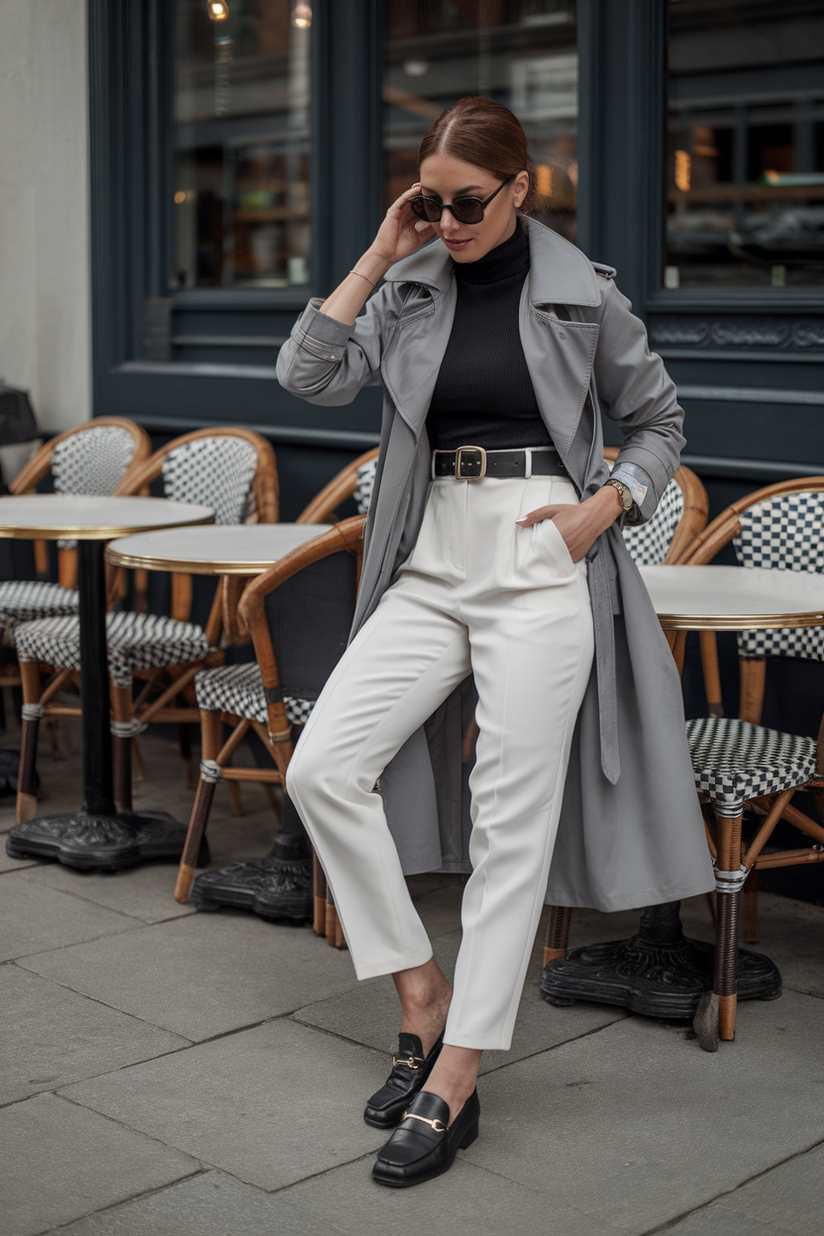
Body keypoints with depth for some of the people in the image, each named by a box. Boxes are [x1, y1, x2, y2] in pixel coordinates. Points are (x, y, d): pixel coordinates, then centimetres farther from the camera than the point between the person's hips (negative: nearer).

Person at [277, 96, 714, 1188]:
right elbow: (309, 375, -5)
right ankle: (423, 996, 7)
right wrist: (378, 257, -5)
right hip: (431, 565, 4)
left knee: (513, 818, -4)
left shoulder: (582, 295, 0)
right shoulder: (409, 287, 7)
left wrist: (603, 507, -6)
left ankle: (454, 1083, 2)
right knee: (322, 767, -9)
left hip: (541, 566, -4)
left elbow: (658, 421, 10)